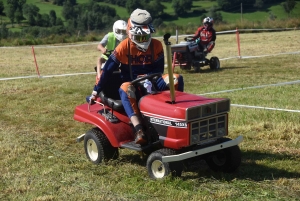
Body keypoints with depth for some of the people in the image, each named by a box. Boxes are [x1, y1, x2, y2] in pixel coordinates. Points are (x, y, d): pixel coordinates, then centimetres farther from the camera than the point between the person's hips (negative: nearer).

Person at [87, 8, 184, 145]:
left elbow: (159, 69, 0)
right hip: (132, 84, -3)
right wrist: (96, 91, -9)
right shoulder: (124, 47, -10)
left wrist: (146, 77, -20)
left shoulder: (156, 45, -2)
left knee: (176, 78, -22)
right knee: (126, 89, -41)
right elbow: (108, 69, -8)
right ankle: (139, 131, -51)